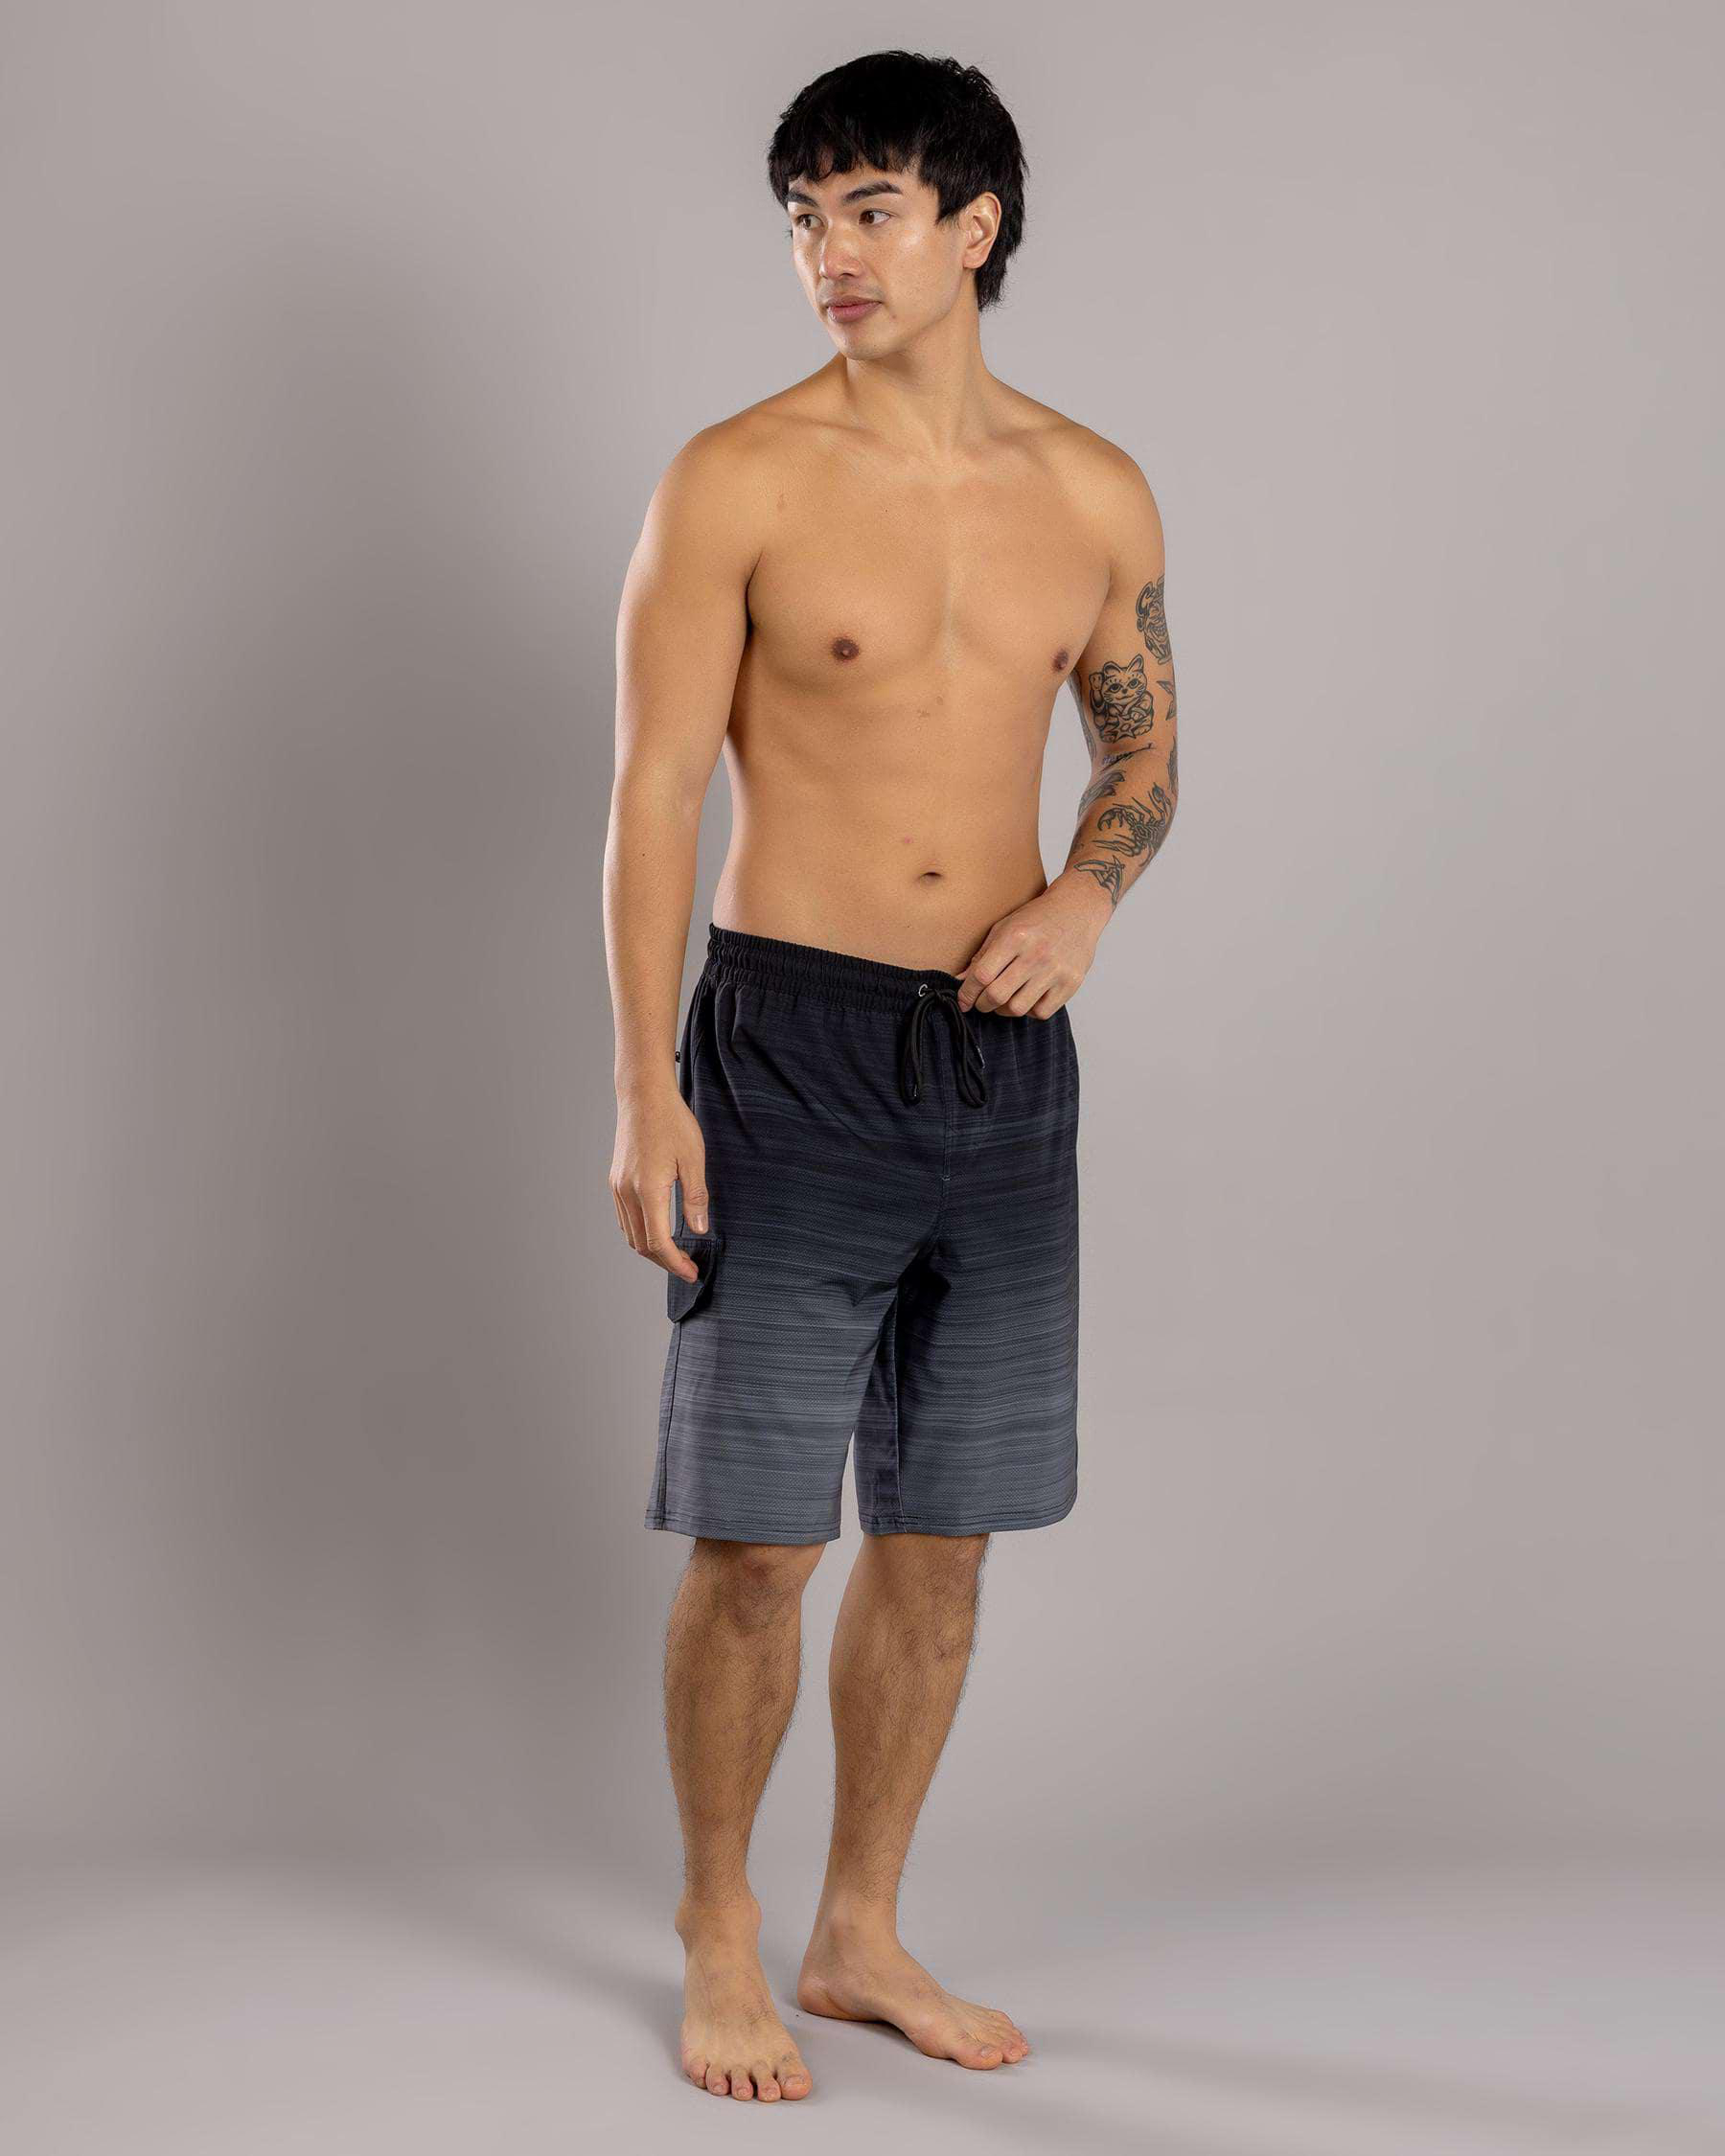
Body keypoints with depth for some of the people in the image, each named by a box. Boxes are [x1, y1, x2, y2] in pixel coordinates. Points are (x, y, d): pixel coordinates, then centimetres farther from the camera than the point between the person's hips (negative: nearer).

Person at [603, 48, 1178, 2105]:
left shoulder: (1096, 497, 6)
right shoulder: (737, 483, -6)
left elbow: (1145, 744, 19)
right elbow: (654, 792, -7)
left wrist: (1086, 893, -3)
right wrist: (646, 1091, -13)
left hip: (1007, 1064, 4)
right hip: (790, 1049, -4)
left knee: (940, 1537, 11)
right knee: (755, 1544, -1)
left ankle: (861, 1933, 27)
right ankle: (719, 1936, 20)